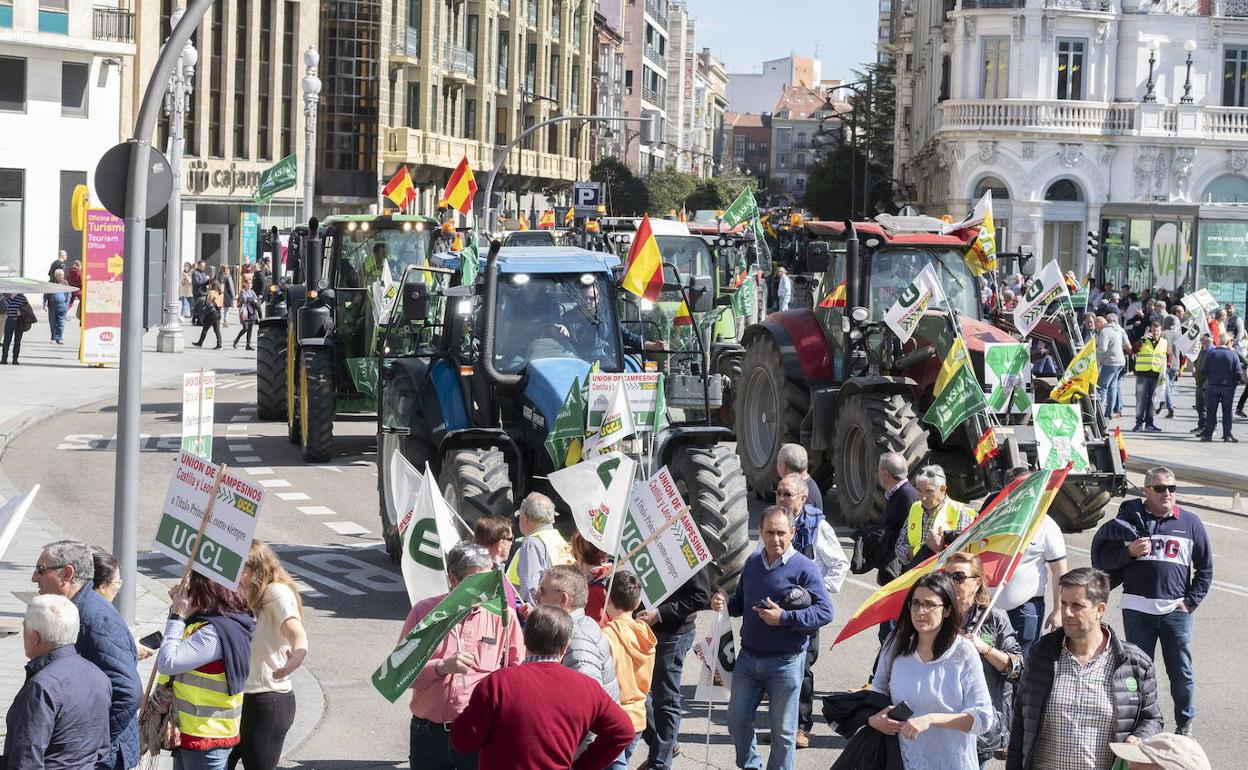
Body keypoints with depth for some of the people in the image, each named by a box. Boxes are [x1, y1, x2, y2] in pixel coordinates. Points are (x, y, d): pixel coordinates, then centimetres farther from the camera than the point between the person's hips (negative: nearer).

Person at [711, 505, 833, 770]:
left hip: (785, 662, -6)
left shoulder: (804, 568, -12)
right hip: (748, 657, 6)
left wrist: (784, 617, -23)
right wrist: (724, 604, -2)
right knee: (737, 719, 12)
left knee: (783, 731, 5)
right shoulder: (752, 562, 8)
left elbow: (825, 612, -17)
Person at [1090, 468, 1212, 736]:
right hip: (1137, 610, 0)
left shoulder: (1190, 523, 5)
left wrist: (1190, 601, 0)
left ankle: (1185, 726, 19)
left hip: (1176, 610, 0)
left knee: (1181, 671, 4)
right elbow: (1103, 558, 5)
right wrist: (1129, 552, -12)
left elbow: (1205, 568, 10)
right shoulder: (1129, 519, 4)